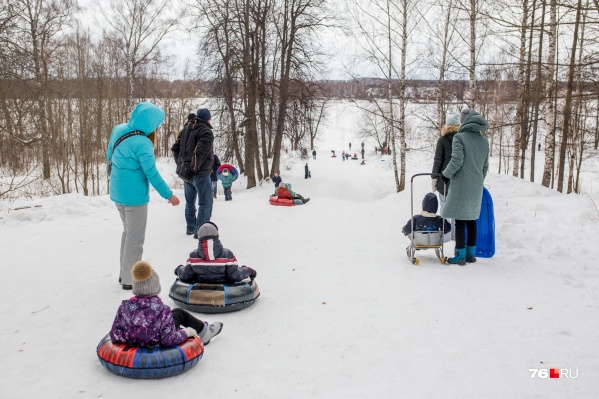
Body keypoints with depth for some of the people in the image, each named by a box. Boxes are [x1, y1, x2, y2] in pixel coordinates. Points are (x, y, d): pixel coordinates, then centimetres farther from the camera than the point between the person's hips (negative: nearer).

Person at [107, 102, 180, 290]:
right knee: (136, 238, 5)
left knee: (128, 231, 23)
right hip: (134, 196, -8)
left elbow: (109, 156, 11)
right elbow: (152, 174, -19)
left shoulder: (118, 130, -1)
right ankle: (130, 280, 15)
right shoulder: (142, 144, -25)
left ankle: (125, 273, 33)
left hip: (118, 192, 8)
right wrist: (169, 195, -8)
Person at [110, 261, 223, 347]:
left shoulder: (125, 307, -19)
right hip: (157, 346, -4)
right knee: (179, 313, 19)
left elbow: (115, 336, -14)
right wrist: (186, 332, -9)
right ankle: (203, 330, 42)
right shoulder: (162, 310, -30)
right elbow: (169, 340, -27)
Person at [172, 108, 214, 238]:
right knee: (205, 202, 0)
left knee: (190, 202, 19)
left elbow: (175, 148, 13)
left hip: (185, 173, 8)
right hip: (200, 173, -8)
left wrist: (180, 164, 15)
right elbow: (199, 152, -25)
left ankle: (190, 228, 27)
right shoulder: (206, 131, -12)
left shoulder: (185, 129, 13)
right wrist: (194, 168, -20)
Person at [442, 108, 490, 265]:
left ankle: (460, 256, 1)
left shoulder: (459, 137, -10)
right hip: (476, 187, 6)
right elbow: (485, 166, 14)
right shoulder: (484, 141, 10)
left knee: (460, 221, -2)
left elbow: (457, 160, -17)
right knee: (471, 220, 13)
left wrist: (446, 174, -2)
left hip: (461, 185, -6)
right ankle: (471, 254, 19)